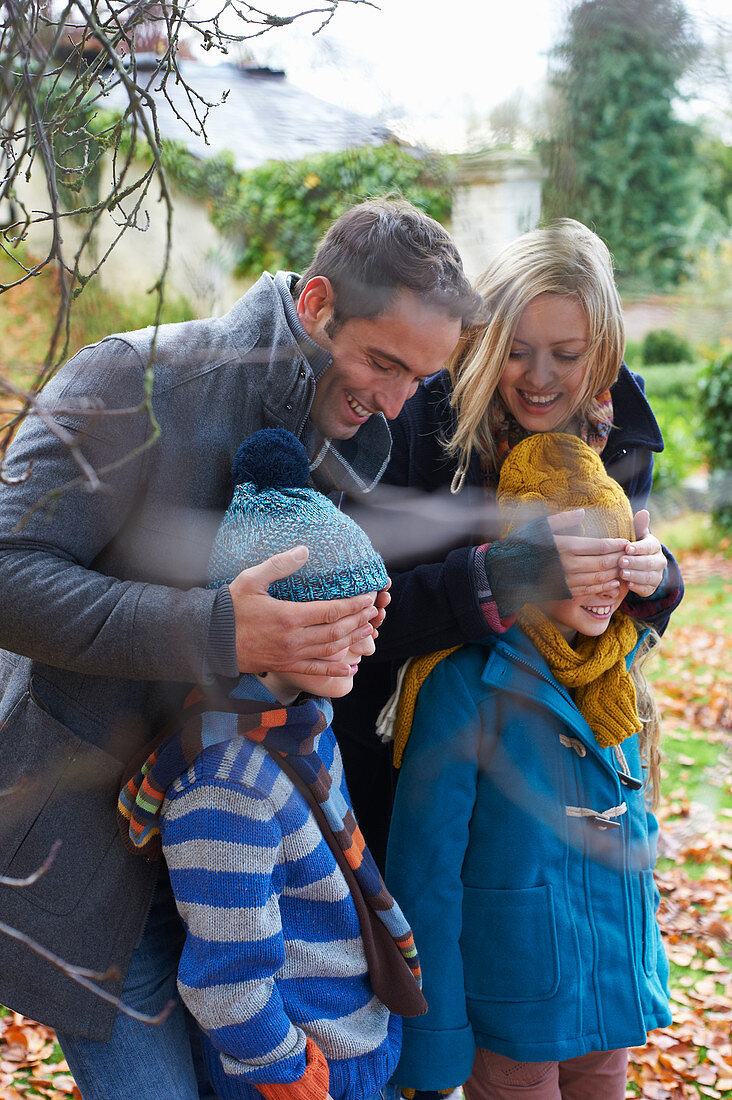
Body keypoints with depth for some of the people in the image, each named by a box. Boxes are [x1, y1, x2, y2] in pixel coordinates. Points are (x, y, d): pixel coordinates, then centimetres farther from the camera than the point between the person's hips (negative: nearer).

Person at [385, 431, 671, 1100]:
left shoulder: (619, 674, 2)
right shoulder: (465, 682, -19)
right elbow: (425, 870, -16)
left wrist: (648, 972, 17)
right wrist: (433, 1045, -14)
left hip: (615, 998, 6)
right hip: (512, 1016, -6)